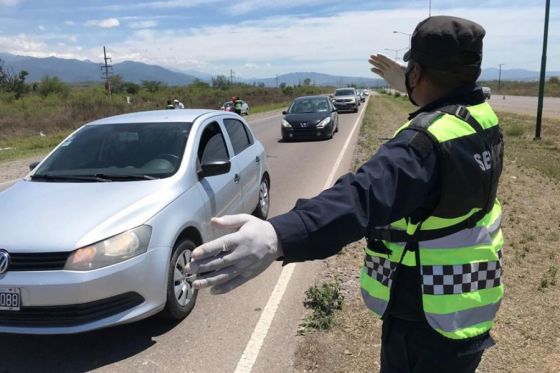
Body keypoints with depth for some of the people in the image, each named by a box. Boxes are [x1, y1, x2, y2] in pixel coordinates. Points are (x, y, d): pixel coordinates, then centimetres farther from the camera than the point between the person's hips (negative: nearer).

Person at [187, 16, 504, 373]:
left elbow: (365, 196, -51)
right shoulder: (482, 113, -2)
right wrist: (406, 85, 35)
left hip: (430, 317, -8)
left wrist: (277, 237, -65)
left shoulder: (428, 142, -31)